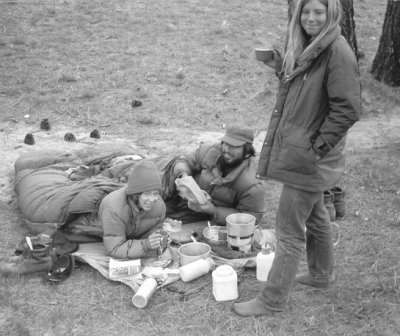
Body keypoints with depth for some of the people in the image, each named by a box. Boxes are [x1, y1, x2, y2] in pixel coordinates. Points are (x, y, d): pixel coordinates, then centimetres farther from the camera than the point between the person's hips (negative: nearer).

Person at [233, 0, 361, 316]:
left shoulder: (338, 52, -19)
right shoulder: (305, 48, 8)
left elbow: (348, 109, -21)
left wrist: (318, 145, -18)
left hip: (308, 156, -9)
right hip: (293, 146, 9)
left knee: (290, 229, 1)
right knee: (314, 216, 24)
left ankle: (273, 299, 14)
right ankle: (321, 274, 44)